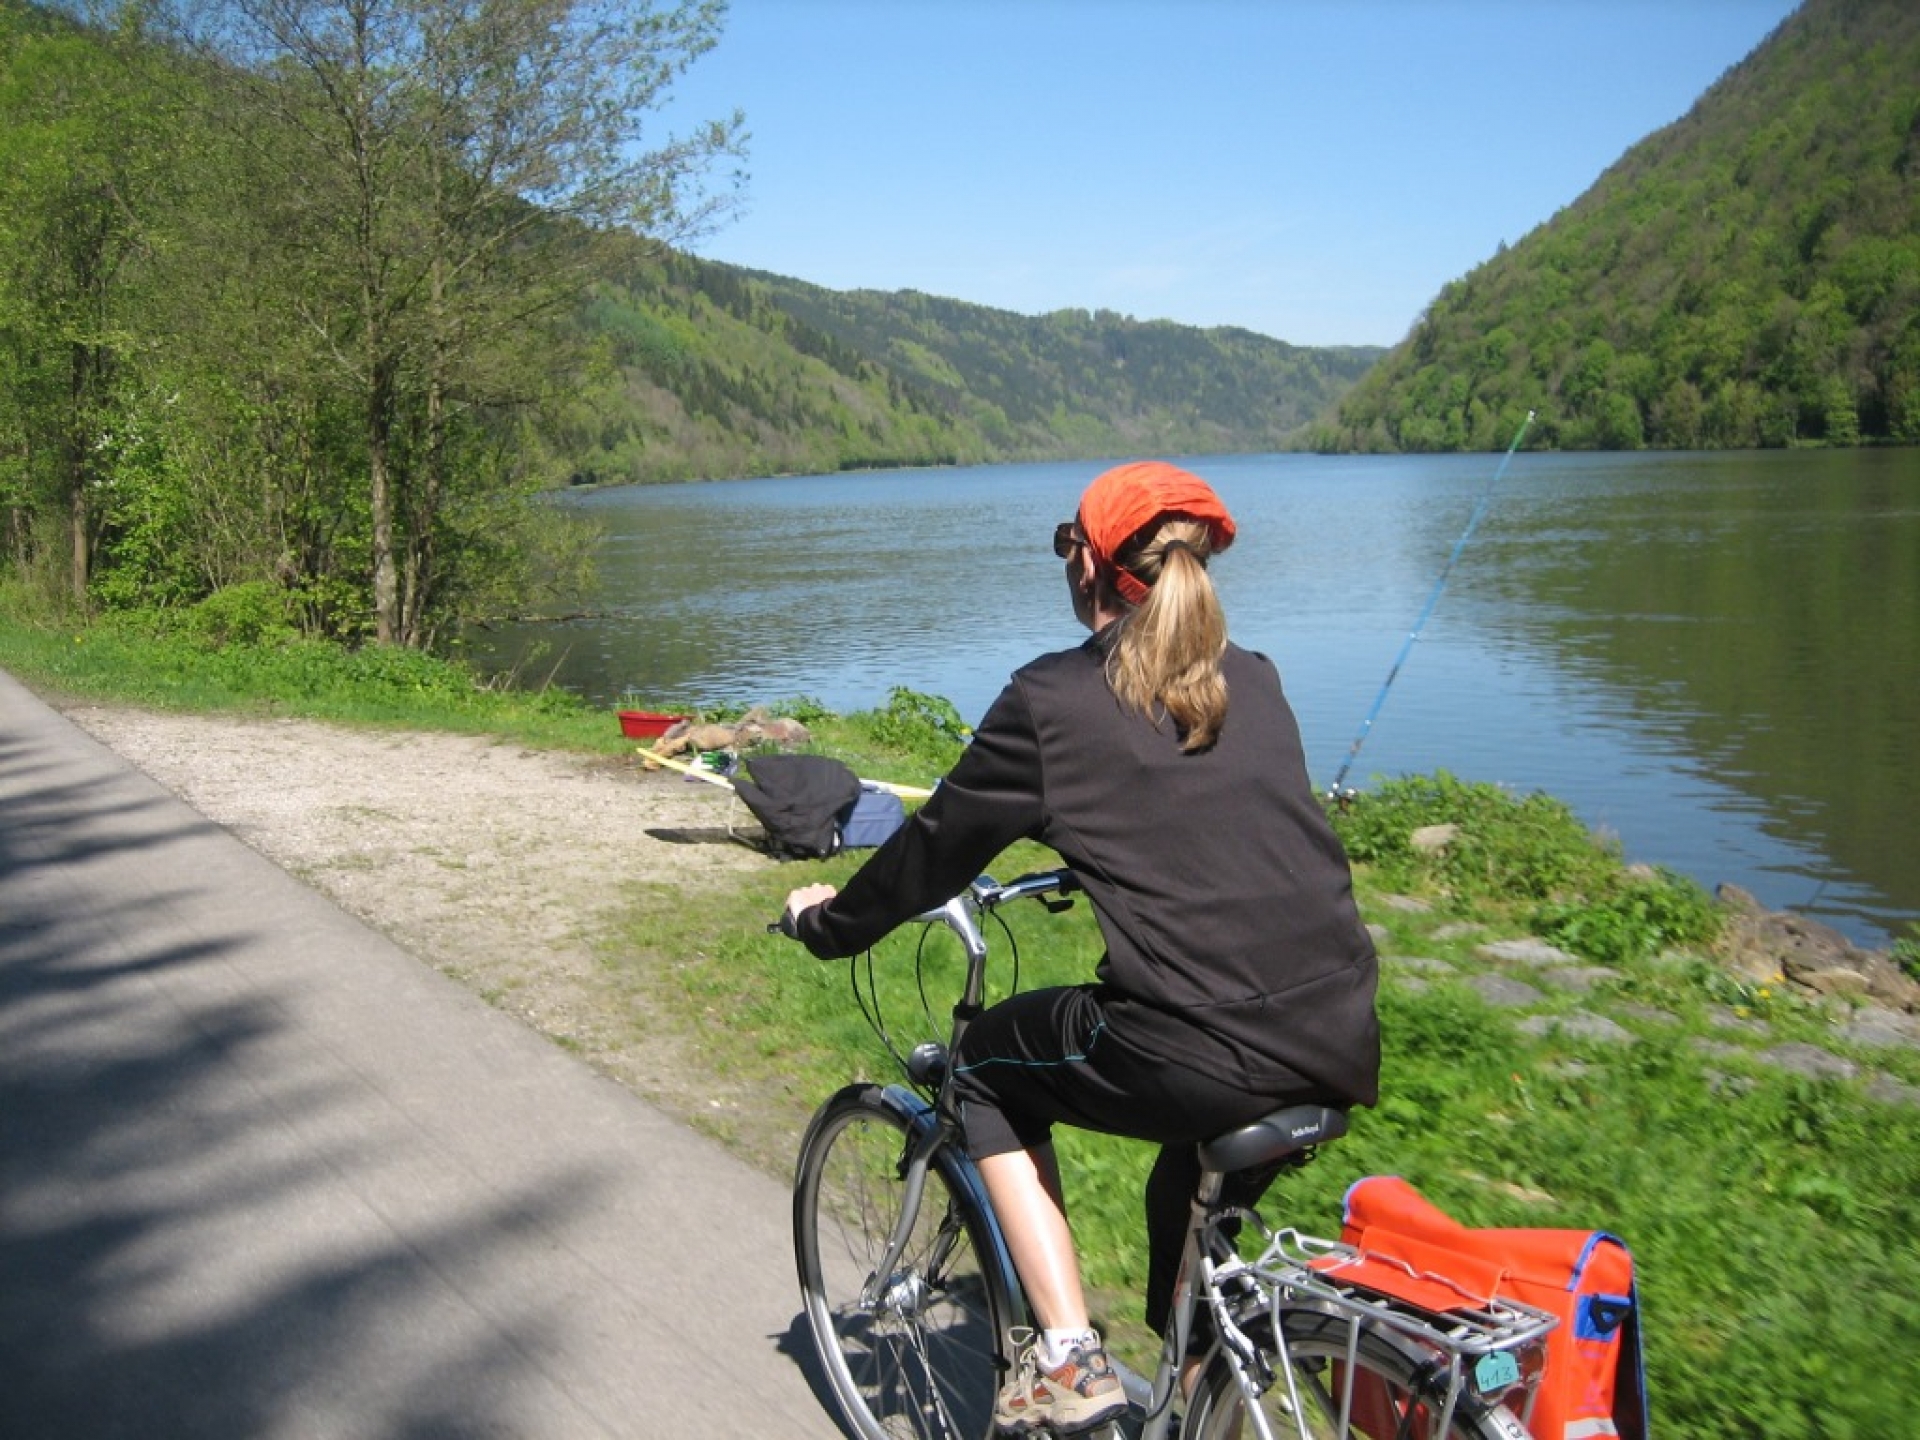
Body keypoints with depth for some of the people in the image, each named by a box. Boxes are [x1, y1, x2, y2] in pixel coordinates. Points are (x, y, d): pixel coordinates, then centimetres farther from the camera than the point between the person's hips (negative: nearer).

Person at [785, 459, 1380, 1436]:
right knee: (1195, 1178, 36)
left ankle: (1067, 1358, 16)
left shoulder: (1053, 700, -1)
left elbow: (935, 850, 8)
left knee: (989, 1064, 21)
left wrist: (830, 920, 26)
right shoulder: (1255, 683, 15)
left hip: (1202, 1060, -6)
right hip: (1344, 1046, 7)